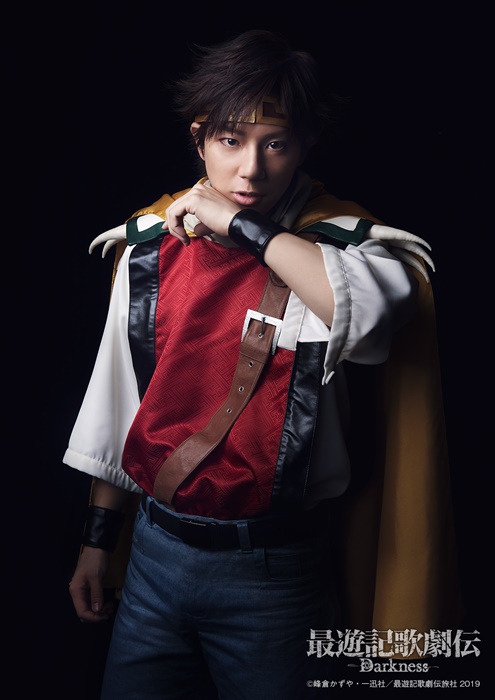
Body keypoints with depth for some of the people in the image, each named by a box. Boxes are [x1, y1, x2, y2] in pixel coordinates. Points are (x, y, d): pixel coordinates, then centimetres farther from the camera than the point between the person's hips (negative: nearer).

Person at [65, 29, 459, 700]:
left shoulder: (341, 240, -11)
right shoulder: (150, 241, 1)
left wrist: (240, 224, -25)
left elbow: (374, 309, -37)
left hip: (275, 569, -3)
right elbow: (117, 401, 8)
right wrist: (99, 536, 12)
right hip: (156, 550, 4)